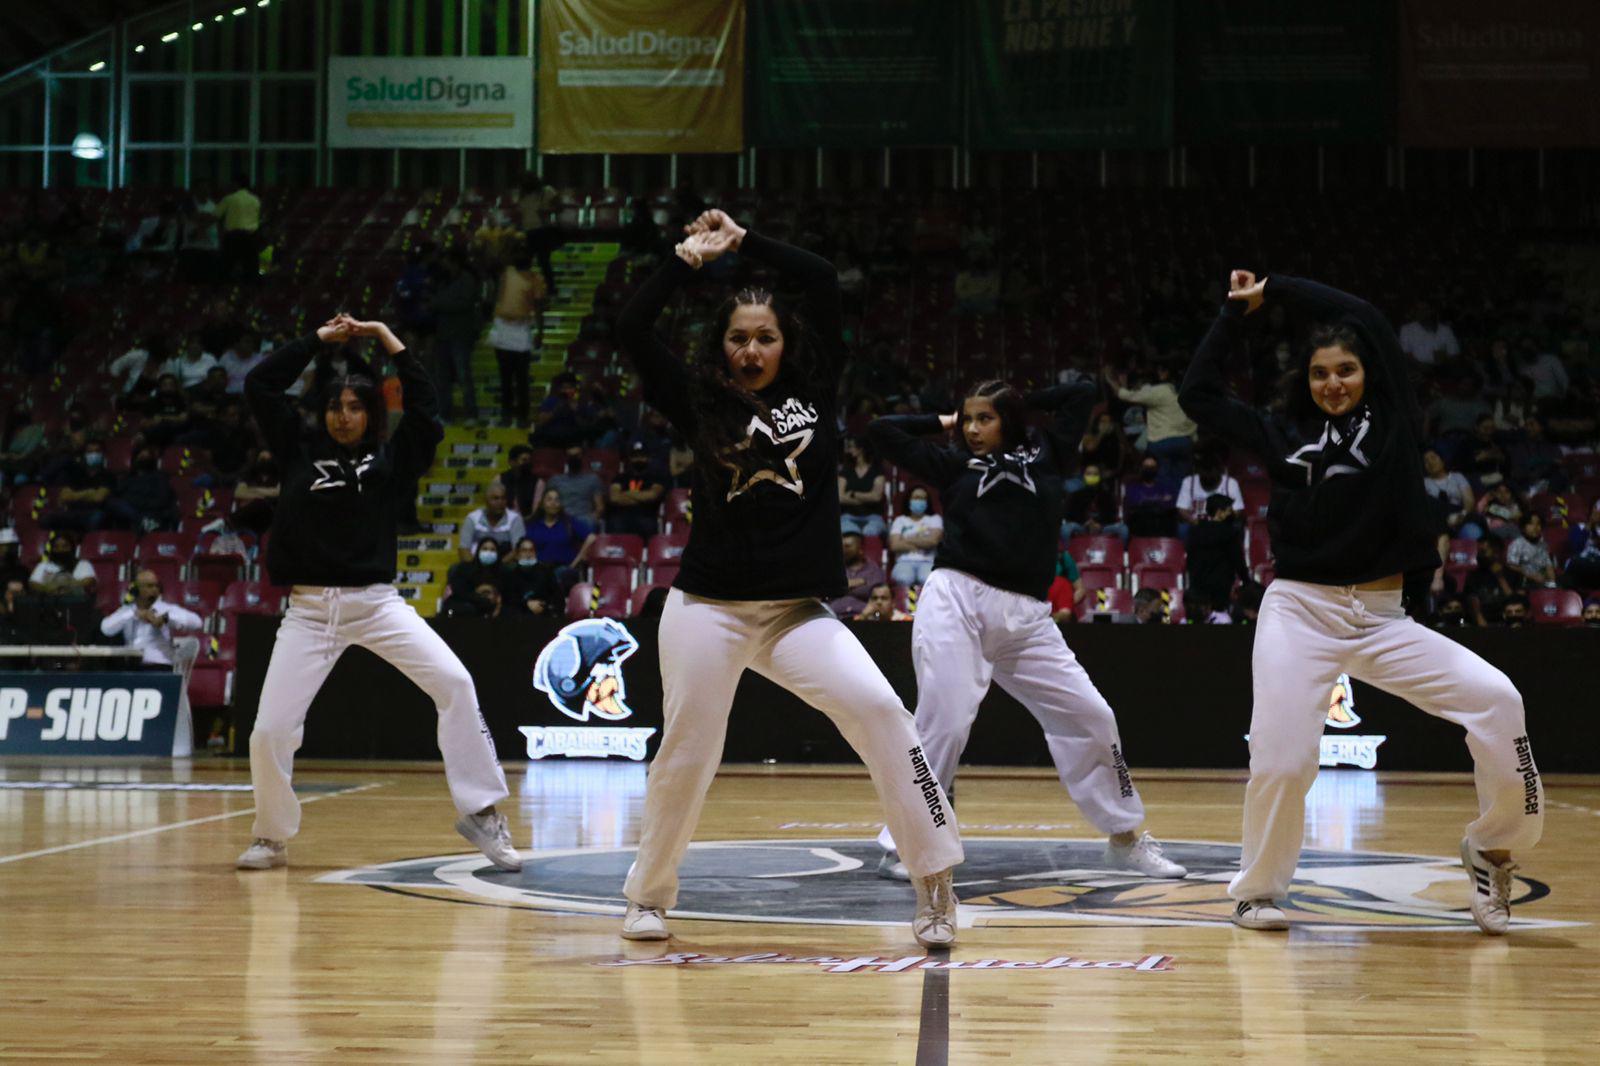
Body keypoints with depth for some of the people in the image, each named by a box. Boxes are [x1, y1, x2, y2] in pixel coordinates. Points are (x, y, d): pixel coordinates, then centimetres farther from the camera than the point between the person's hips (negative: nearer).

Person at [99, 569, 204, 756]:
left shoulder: (166, 609, 9)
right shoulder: (126, 611, 18)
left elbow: (196, 621, -7)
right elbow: (106, 628, -1)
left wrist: (165, 619, -16)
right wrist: (135, 614, -6)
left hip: (160, 666, -3)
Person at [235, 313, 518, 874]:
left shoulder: (390, 458, 8)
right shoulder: (300, 450, 9)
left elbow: (425, 406, -3)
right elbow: (260, 385, 6)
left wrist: (385, 337, 2)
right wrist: (320, 338, 9)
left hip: (377, 603, 0)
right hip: (309, 610, 0)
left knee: (454, 682, -18)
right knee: (269, 731, -8)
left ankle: (481, 811, -9)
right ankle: (271, 837, 16)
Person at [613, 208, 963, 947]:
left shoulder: (814, 391, 8)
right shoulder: (700, 403, 4)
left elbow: (824, 283, 4)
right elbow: (631, 330, -5)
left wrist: (744, 242, 7)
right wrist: (690, 257, 0)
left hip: (798, 612, 1)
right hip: (708, 608, -1)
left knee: (878, 708, -18)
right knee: (686, 753, 1)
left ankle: (935, 881, -14)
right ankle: (648, 894, 23)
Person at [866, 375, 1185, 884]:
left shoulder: (1045, 455, 17)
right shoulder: (953, 463, 15)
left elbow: (1082, 392, 20)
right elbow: (881, 431, 14)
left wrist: (1020, 402, 24)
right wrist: (942, 421, 21)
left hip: (1026, 617, 2)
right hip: (956, 600, -2)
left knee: (1090, 716, 1)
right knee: (945, 725, -12)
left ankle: (1125, 837, 14)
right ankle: (900, 845, -4)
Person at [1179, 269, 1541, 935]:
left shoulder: (1393, 421, 7)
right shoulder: (1283, 437, 9)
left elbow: (1363, 317, 5)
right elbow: (1198, 394, 13)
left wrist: (1272, 290, 13)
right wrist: (1238, 311, 16)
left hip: (1383, 618, 1)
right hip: (1297, 612, 0)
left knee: (1495, 699, -18)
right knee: (1282, 761, -15)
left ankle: (1494, 849, 2)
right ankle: (1258, 890, 10)